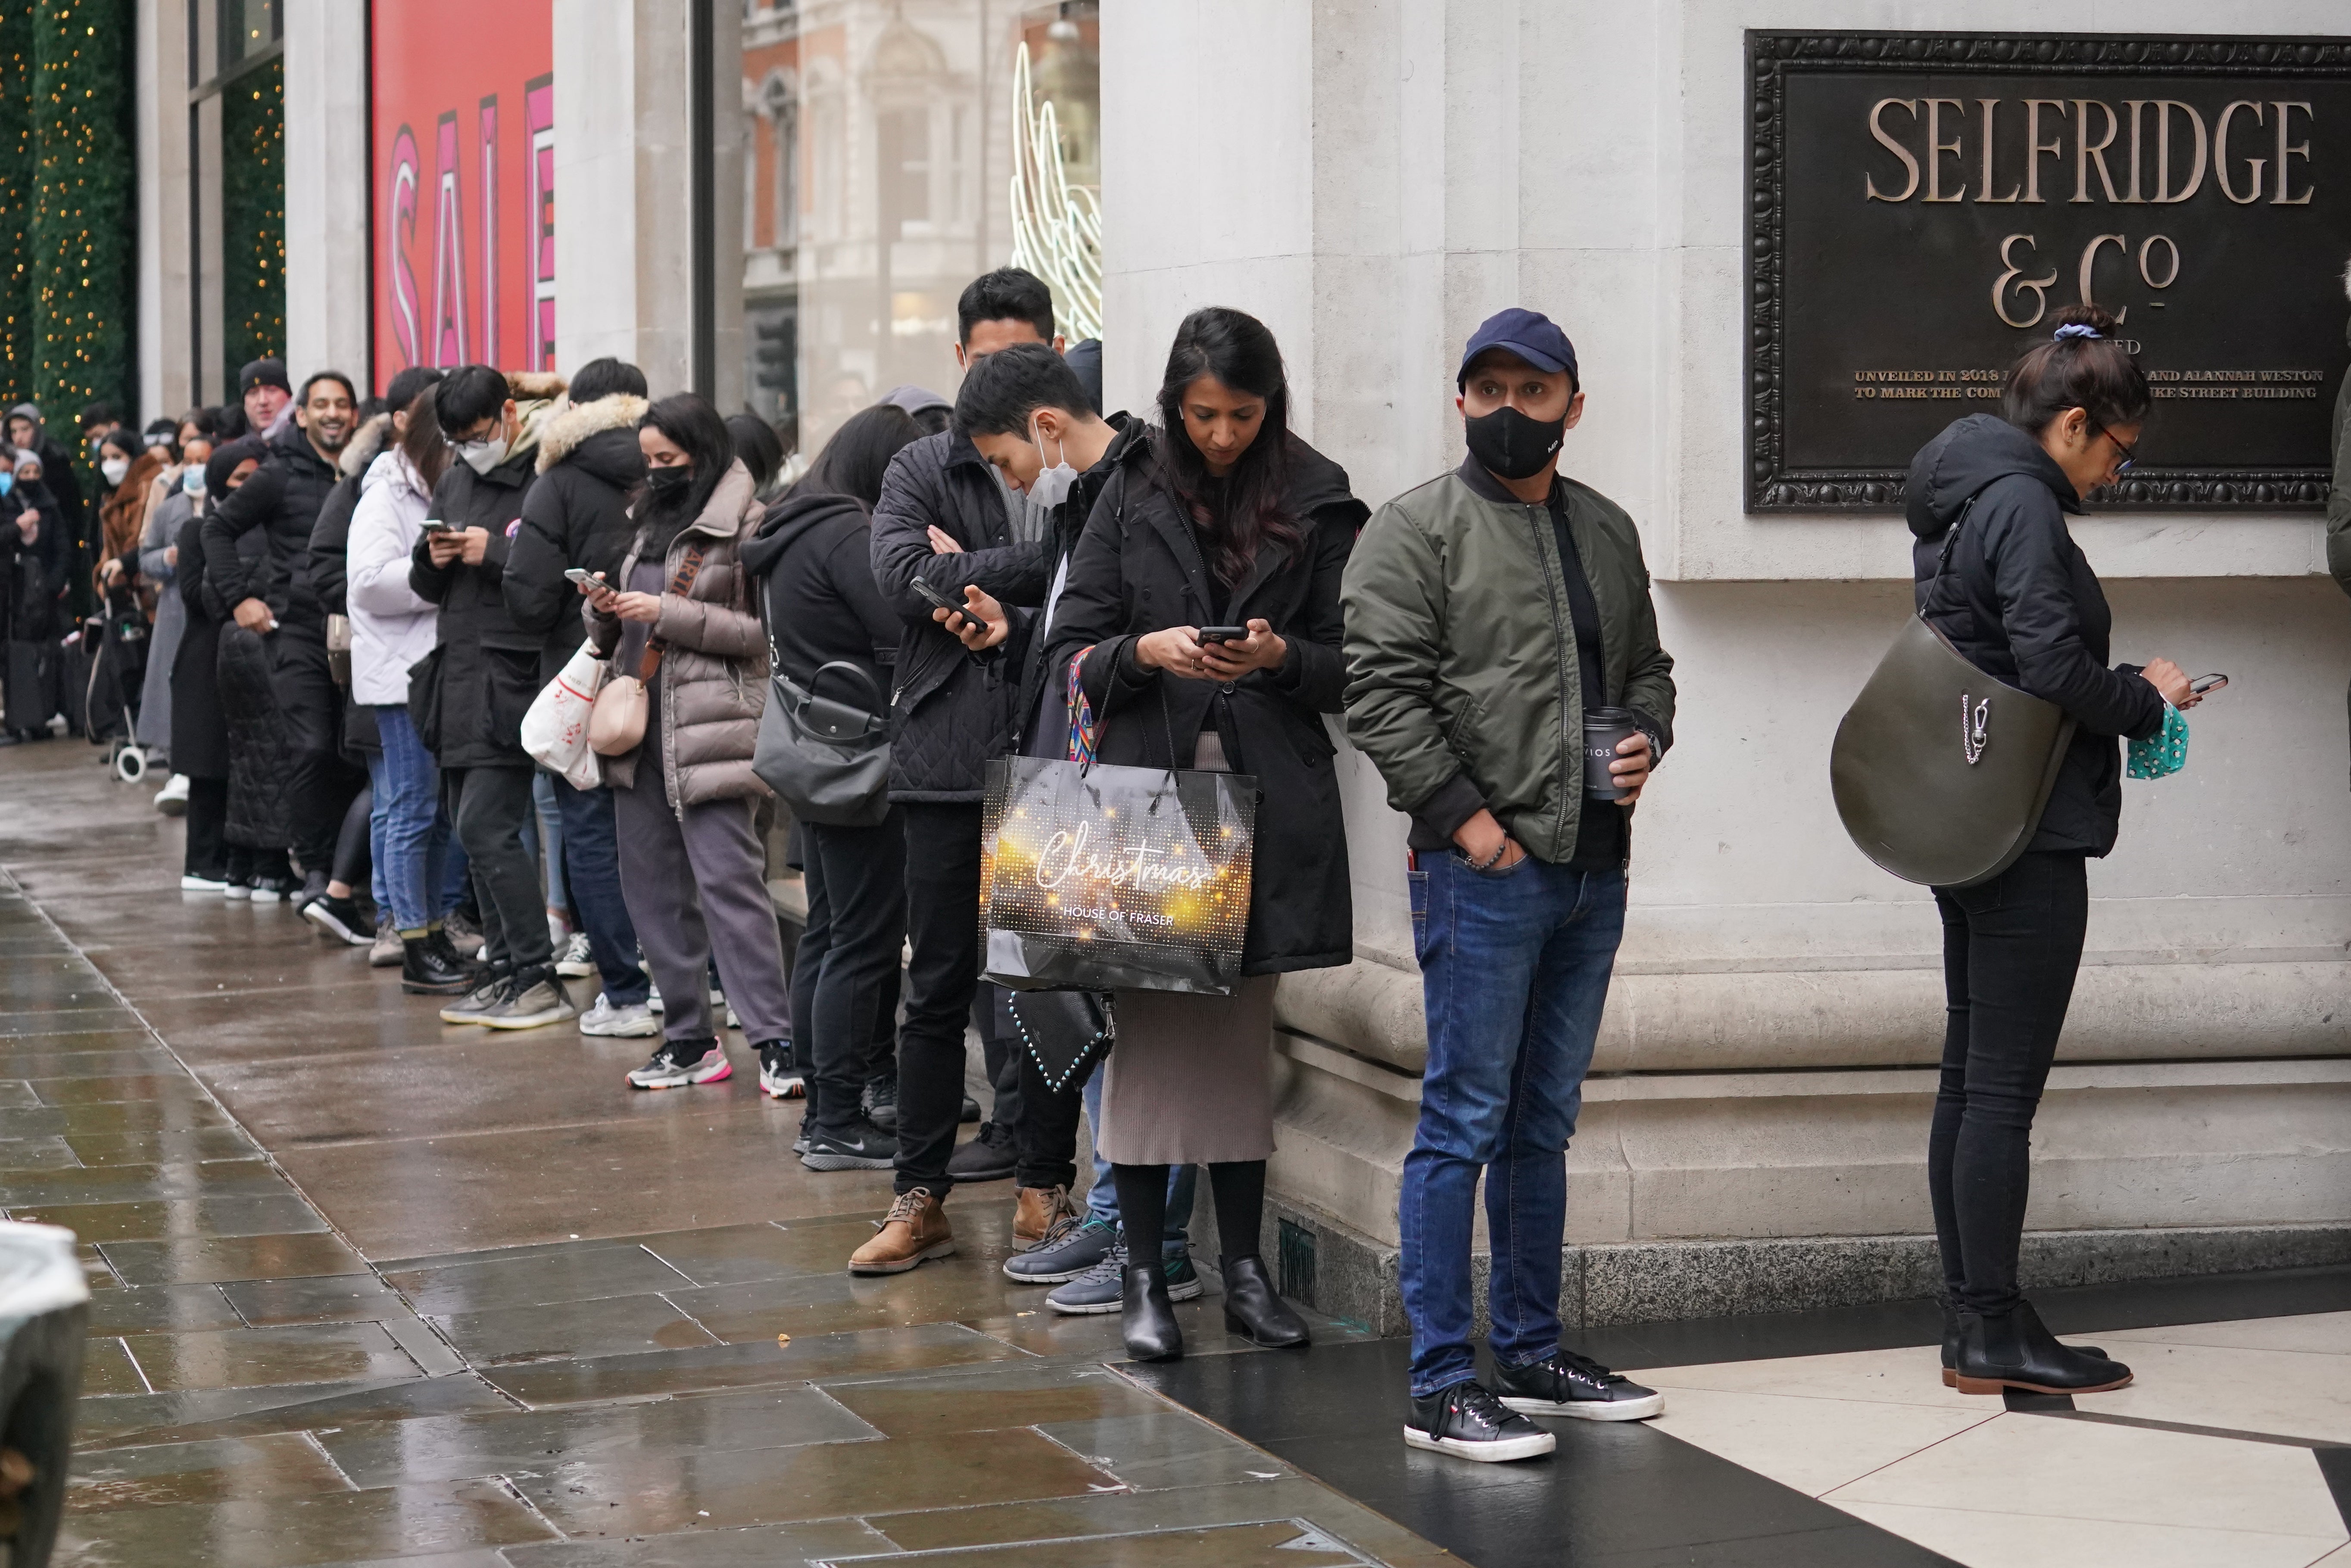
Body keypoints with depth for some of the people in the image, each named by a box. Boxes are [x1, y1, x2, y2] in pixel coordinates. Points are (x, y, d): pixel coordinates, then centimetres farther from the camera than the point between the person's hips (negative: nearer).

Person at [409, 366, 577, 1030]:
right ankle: (505, 970, 19)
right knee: (476, 829, 11)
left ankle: (540, 979, -4)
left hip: (514, 672, -8)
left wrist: (493, 553, -18)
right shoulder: (457, 477, 15)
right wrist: (432, 559, -2)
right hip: (460, 672, 8)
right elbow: (427, 585, 19)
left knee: (487, 827, -11)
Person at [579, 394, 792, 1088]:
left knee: (727, 877, -13)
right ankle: (689, 1038, 13)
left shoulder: (746, 526, -5)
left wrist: (669, 614, -15)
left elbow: (766, 631, -11)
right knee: (650, 884, 7)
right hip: (641, 723, 8)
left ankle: (774, 1037, -13)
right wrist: (607, 613, 0)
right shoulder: (654, 522, 19)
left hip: (709, 726, -8)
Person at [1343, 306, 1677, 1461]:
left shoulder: (1606, 531, 16)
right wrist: (1462, 814, -16)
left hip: (1593, 866, 7)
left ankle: (1532, 1355, 24)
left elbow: (1647, 666, 26)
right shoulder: (1417, 531, -4)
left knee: (1545, 1124, 14)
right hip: (1482, 868, -7)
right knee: (1465, 1121, -7)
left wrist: (1646, 739, 4)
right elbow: (1382, 689, -11)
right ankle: (1440, 1386, -4)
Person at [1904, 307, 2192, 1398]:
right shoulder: (2021, 504, -15)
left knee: (1971, 1077, 12)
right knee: (2004, 1085, -6)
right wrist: (2148, 700, -6)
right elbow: (2053, 667, -22)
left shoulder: (1963, 497, 15)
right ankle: (1993, 1335, -2)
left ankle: (1972, 1316, 18)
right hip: (2028, 832, -10)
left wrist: (2122, 692, 11)